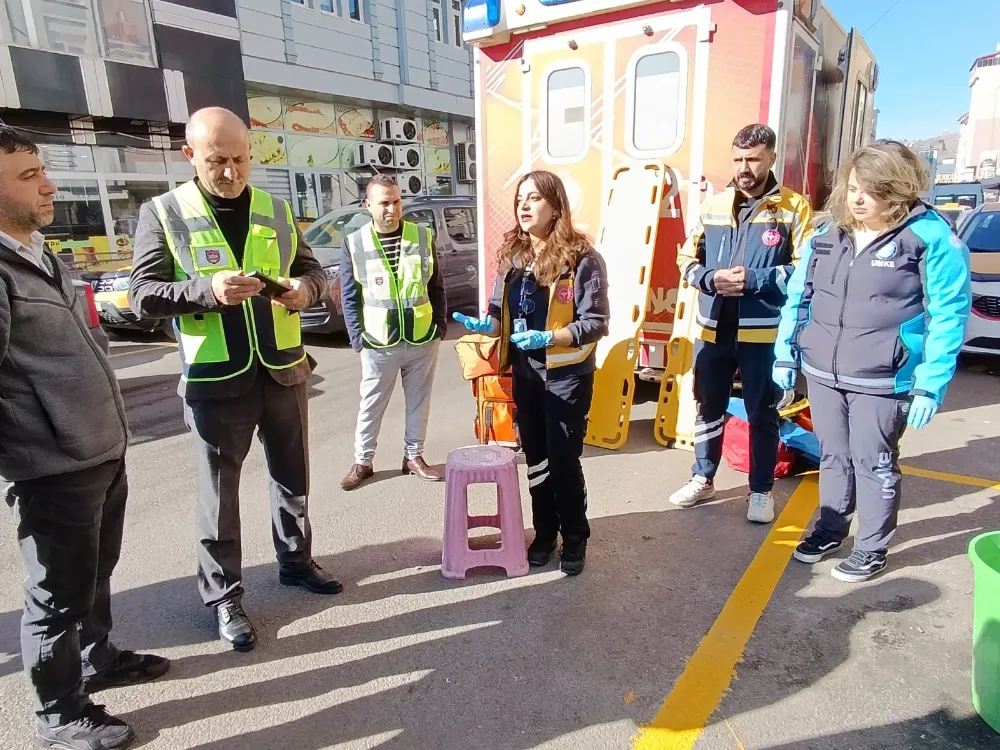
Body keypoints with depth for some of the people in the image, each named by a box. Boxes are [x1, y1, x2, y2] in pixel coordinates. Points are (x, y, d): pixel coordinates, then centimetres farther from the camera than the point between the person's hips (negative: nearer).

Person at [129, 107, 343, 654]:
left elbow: (311, 268, 13)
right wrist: (207, 289, -26)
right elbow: (142, 296, -8)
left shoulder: (275, 210, 6)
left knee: (292, 475, 17)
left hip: (283, 369, 4)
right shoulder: (163, 213, -4)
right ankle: (224, 596, 25)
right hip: (216, 378, -3)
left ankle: (295, 561, 38)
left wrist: (305, 288, -11)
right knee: (218, 490, 8)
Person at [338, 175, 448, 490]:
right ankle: (362, 461, 27)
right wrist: (357, 337, -6)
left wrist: (441, 325, 1)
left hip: (423, 340, 2)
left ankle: (414, 456, 30)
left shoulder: (423, 237, 2)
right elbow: (350, 297, 0)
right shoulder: (354, 243, -2)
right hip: (378, 344, -1)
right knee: (371, 406, 11)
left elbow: (436, 288, 7)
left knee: (419, 403, 13)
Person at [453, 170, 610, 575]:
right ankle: (544, 532, 33)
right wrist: (484, 324, -12)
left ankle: (574, 539, 24)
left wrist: (548, 337, -28)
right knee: (536, 459, 15)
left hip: (567, 375, -5)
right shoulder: (511, 254, 4)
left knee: (563, 461, 3)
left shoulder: (581, 257, -14)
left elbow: (596, 323, -15)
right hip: (525, 374, 6)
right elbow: (502, 314, 10)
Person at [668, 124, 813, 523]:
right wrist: (710, 278, -11)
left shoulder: (794, 207, -3)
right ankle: (703, 479, 33)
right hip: (713, 330, 4)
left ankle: (761, 490, 26)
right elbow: (687, 259, 9)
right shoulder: (714, 205, 8)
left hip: (765, 333, -3)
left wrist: (753, 279, -20)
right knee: (708, 408, 15)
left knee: (762, 415, 9)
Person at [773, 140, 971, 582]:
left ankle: (872, 549, 25)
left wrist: (929, 385, -15)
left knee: (874, 464, 8)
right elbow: (798, 298, 10)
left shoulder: (931, 237, -10)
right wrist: (786, 356, 6)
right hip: (821, 374, 5)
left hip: (882, 382, -4)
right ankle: (830, 529, 36)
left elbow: (949, 316, -11)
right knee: (833, 456, 17)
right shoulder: (827, 236, 5)